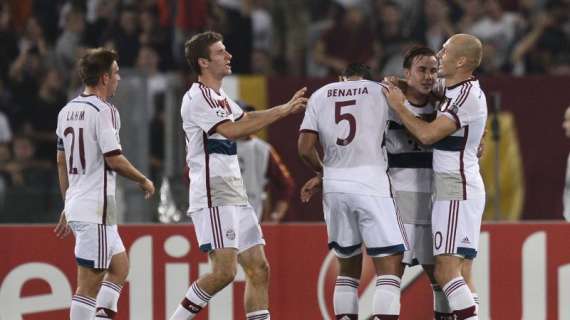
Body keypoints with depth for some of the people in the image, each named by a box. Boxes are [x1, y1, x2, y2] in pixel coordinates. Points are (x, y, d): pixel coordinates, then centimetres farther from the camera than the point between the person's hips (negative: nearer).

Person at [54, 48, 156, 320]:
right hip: (96, 208, -9)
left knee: (119, 267, 19)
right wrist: (144, 181, 0)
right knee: (89, 284, -7)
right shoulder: (103, 111, -13)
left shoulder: (67, 111, 13)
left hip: (75, 205, 9)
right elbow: (114, 159, -17)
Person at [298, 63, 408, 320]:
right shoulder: (381, 91, 6)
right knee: (390, 267, -5)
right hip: (371, 184, -4)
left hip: (335, 186, 4)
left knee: (348, 267, 16)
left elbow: (305, 148, 6)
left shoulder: (320, 96, 11)